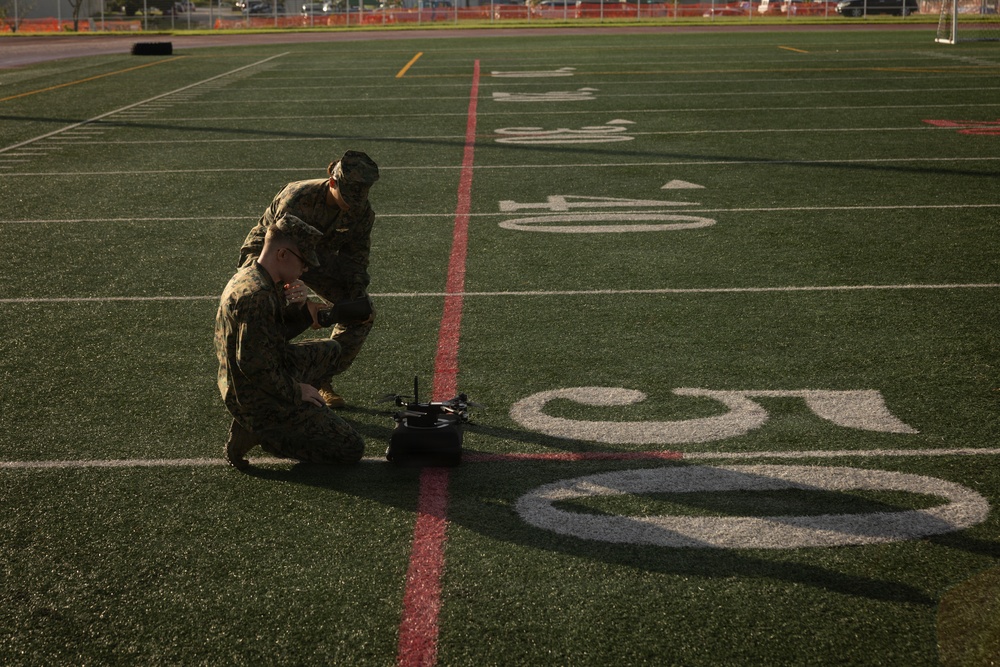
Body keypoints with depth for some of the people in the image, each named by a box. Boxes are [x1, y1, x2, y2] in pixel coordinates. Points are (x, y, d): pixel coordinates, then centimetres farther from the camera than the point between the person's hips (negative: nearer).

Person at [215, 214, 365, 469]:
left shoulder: (248, 277, 7)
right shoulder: (257, 294, -27)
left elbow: (278, 333, 16)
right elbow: (253, 362, -30)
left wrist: (296, 307, -5)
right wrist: (295, 391, -16)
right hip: (258, 398, -10)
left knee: (330, 351, 30)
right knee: (351, 449, -6)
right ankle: (255, 431, -4)